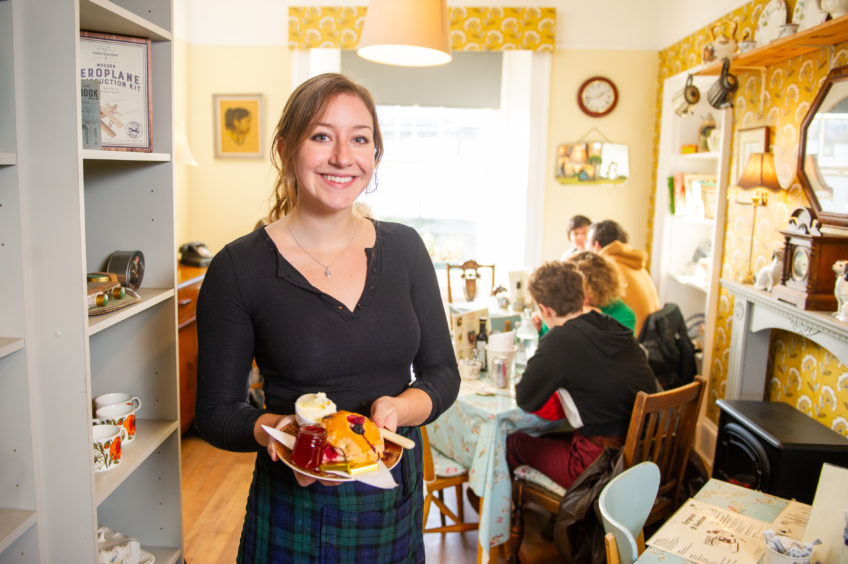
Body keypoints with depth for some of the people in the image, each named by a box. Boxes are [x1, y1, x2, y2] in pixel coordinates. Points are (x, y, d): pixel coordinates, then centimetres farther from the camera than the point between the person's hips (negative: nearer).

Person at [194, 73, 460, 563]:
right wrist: (275, 430, -25)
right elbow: (215, 411, -6)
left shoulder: (404, 248, -2)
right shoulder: (238, 268, -12)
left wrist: (399, 409, -19)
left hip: (398, 501, 4)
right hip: (297, 509, -3)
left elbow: (443, 372, 1)